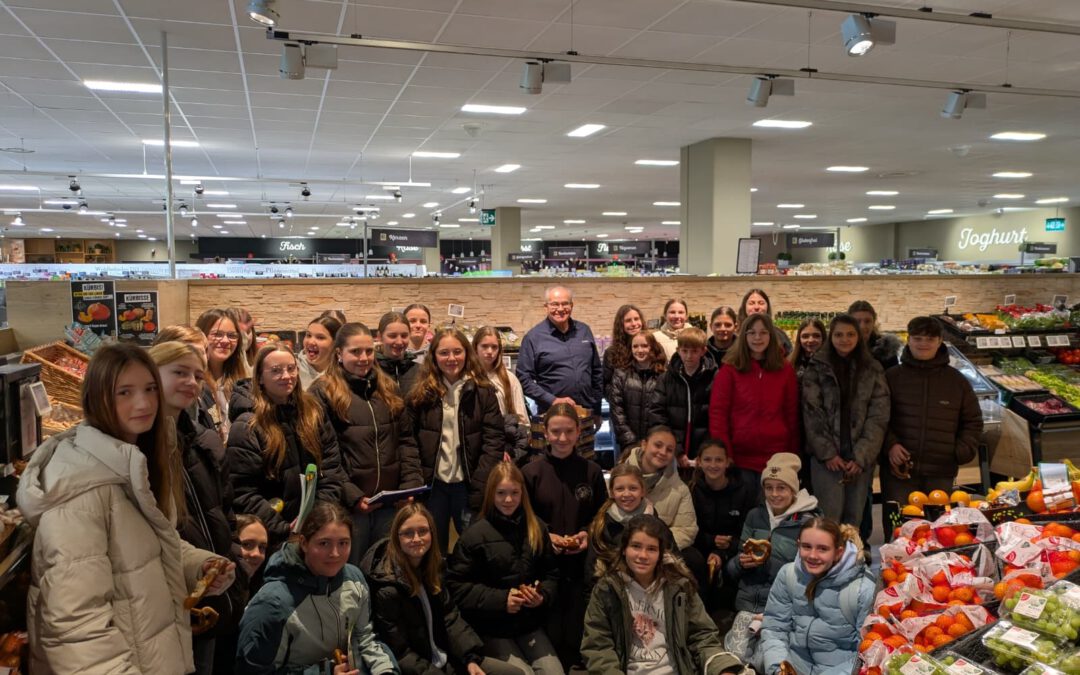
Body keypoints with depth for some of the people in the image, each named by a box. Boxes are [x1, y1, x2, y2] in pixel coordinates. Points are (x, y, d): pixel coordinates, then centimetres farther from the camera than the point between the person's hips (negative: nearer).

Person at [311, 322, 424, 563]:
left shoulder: (388, 389, 12)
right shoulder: (323, 392, -4)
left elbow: (406, 441, 11)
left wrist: (411, 484, -1)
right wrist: (351, 495, -16)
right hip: (349, 503, -4)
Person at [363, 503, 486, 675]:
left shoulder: (431, 569, 2)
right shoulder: (388, 588, -22)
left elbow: (450, 616, 1)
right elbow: (399, 653, -18)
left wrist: (471, 658, -9)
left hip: (446, 659, 7)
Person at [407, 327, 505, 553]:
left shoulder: (482, 392, -1)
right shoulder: (420, 395, 3)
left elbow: (494, 440, -6)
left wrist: (481, 487, -13)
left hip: (468, 485, -1)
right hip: (431, 485, 1)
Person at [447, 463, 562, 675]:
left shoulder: (537, 528, 2)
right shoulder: (476, 534, -10)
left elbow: (551, 573, 10)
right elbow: (456, 585, -10)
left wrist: (543, 595, -11)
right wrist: (500, 600, -17)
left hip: (530, 623, 4)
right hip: (492, 628, -4)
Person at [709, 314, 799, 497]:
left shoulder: (786, 370, 7)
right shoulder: (729, 370, 0)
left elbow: (792, 415, 8)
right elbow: (717, 413, -3)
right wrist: (723, 454, -10)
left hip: (776, 459, 2)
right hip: (740, 459, -2)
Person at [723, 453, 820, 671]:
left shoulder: (808, 522, -2)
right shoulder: (755, 516, 9)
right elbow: (732, 569, 15)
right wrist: (741, 563, -8)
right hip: (749, 603, 3)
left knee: (762, 661, -23)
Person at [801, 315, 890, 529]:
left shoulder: (873, 370, 9)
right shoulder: (817, 369, 4)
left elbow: (878, 416, 2)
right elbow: (812, 414, -2)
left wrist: (861, 456, -7)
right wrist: (827, 453, -10)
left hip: (861, 457, 2)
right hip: (825, 455, -2)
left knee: (854, 518, 4)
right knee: (830, 516, -8)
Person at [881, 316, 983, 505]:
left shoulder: (957, 381, 9)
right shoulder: (892, 377, 3)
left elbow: (973, 421, 16)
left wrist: (963, 451, 2)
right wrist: (890, 444, -12)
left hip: (941, 474, 2)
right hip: (899, 470, -2)